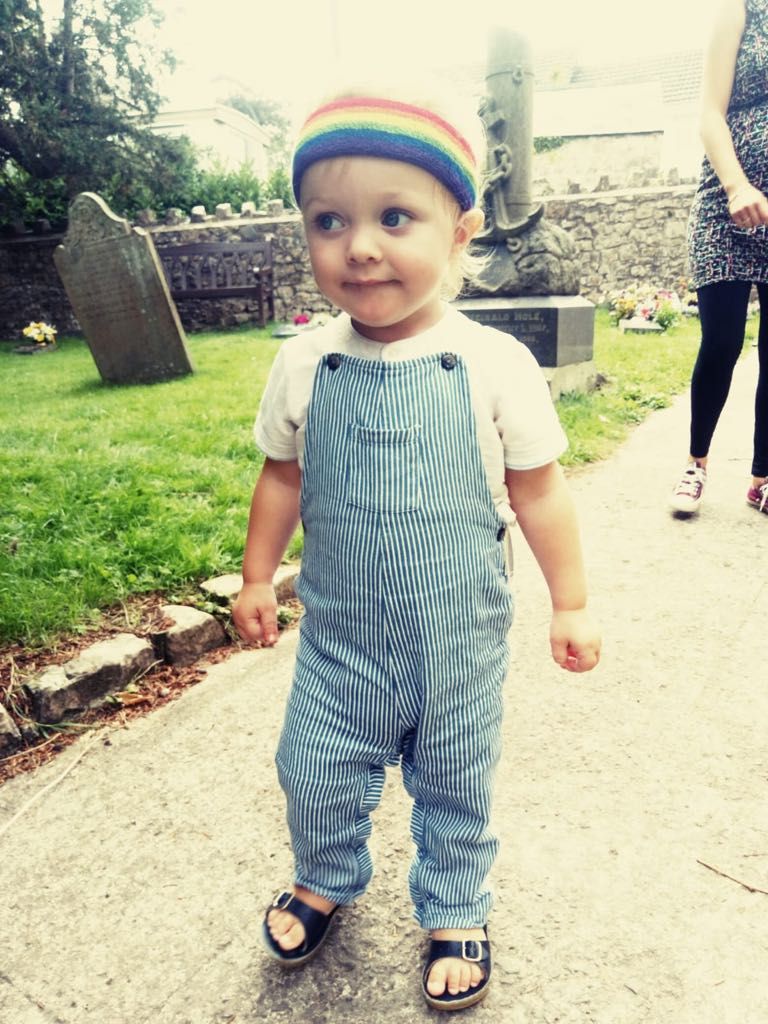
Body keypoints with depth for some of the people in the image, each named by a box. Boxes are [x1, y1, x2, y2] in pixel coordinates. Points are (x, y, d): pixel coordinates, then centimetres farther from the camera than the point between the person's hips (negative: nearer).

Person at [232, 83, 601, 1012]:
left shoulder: (496, 365, -14)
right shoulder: (303, 366, -8)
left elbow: (537, 490, -5)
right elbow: (283, 475, 6)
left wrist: (569, 603, 0)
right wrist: (257, 576, 10)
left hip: (459, 637, -1)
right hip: (340, 633, 2)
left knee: (455, 785, 16)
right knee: (313, 771, 14)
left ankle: (452, 911, 45)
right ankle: (326, 879, 48)